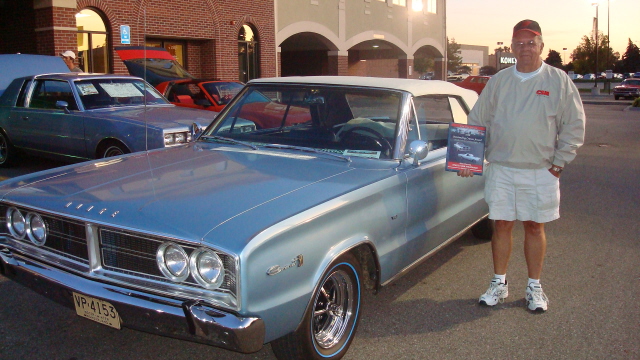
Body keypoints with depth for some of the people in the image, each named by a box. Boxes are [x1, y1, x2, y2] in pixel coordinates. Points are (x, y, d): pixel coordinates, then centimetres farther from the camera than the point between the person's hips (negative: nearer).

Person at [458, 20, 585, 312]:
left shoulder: (559, 82, 0)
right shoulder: (498, 82, 6)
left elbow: (574, 126, 1)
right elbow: (476, 121, 8)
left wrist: (558, 162, -4)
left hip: (540, 171, -1)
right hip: (501, 169, 2)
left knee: (534, 227, 8)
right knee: (502, 225, 7)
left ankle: (534, 287, 22)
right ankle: (499, 284, 20)